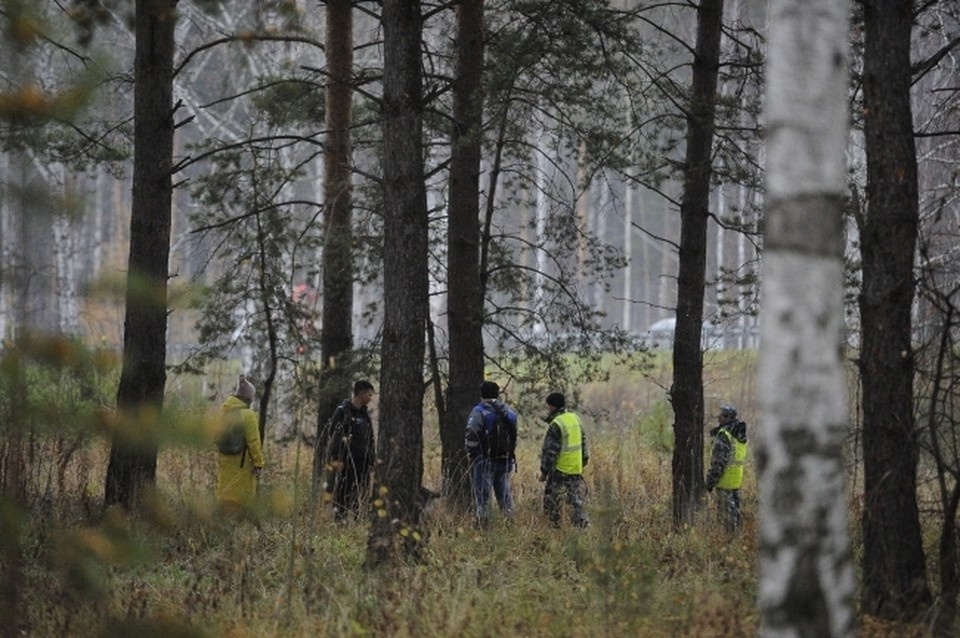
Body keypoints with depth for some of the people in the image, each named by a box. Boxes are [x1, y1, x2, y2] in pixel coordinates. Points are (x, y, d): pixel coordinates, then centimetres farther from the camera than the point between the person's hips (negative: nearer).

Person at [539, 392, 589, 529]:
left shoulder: (556, 425, -17)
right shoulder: (575, 419, 6)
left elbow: (550, 450, -17)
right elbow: (583, 442, 15)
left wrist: (544, 471, -10)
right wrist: (583, 461, 24)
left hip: (559, 470, -7)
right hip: (576, 469, 7)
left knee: (551, 498, 8)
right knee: (576, 499, 8)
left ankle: (554, 525, 13)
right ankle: (582, 524, 0)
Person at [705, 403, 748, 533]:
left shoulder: (724, 435, -18)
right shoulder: (740, 435, 9)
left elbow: (719, 461, -21)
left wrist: (711, 481, -18)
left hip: (725, 479, -9)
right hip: (737, 479, 9)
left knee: (726, 509, -2)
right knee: (734, 508, 16)